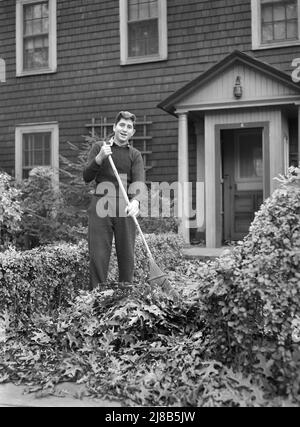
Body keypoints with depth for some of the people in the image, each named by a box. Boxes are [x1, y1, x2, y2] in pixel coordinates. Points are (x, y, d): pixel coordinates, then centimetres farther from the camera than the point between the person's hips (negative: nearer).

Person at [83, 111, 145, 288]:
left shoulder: (135, 155, 10)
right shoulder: (99, 147, 10)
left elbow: (139, 182, -6)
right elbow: (86, 177, 3)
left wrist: (135, 201, -28)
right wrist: (99, 158, -14)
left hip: (126, 210, 1)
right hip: (101, 208, -1)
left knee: (127, 257, 5)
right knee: (98, 256, -2)